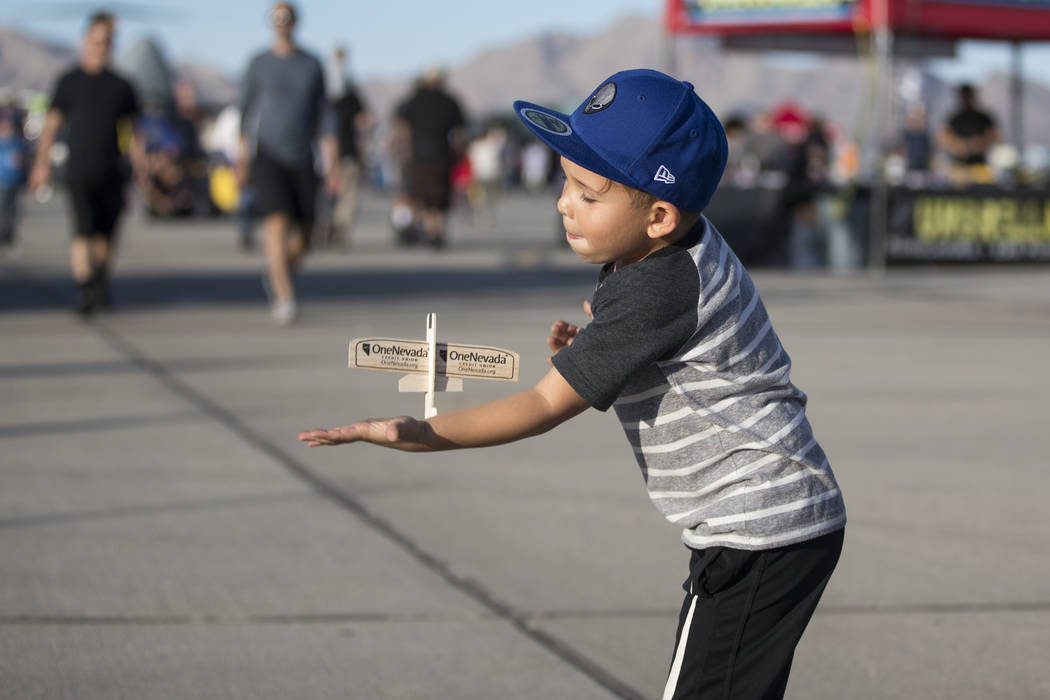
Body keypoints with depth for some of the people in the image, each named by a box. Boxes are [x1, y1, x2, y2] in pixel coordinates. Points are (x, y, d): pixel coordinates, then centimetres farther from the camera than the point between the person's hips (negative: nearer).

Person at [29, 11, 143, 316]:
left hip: (111, 172, 2)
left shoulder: (120, 86, 11)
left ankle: (101, 280, 26)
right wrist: (42, 164, -3)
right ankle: (84, 291, -15)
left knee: (107, 233, 3)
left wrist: (140, 170, 10)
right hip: (79, 172, -2)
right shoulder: (68, 82, 5)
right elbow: (51, 124, 5)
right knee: (84, 230, -15)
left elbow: (131, 130, 16)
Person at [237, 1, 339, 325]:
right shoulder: (259, 64, 2)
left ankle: (276, 276, 36)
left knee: (302, 237, 4)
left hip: (302, 160, 3)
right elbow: (247, 110, 8)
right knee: (277, 224, -20)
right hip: (268, 157, -3)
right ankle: (285, 299, -23)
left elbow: (323, 116, 6)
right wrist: (241, 159, 8)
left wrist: (332, 164, -1)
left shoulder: (313, 65, 6)